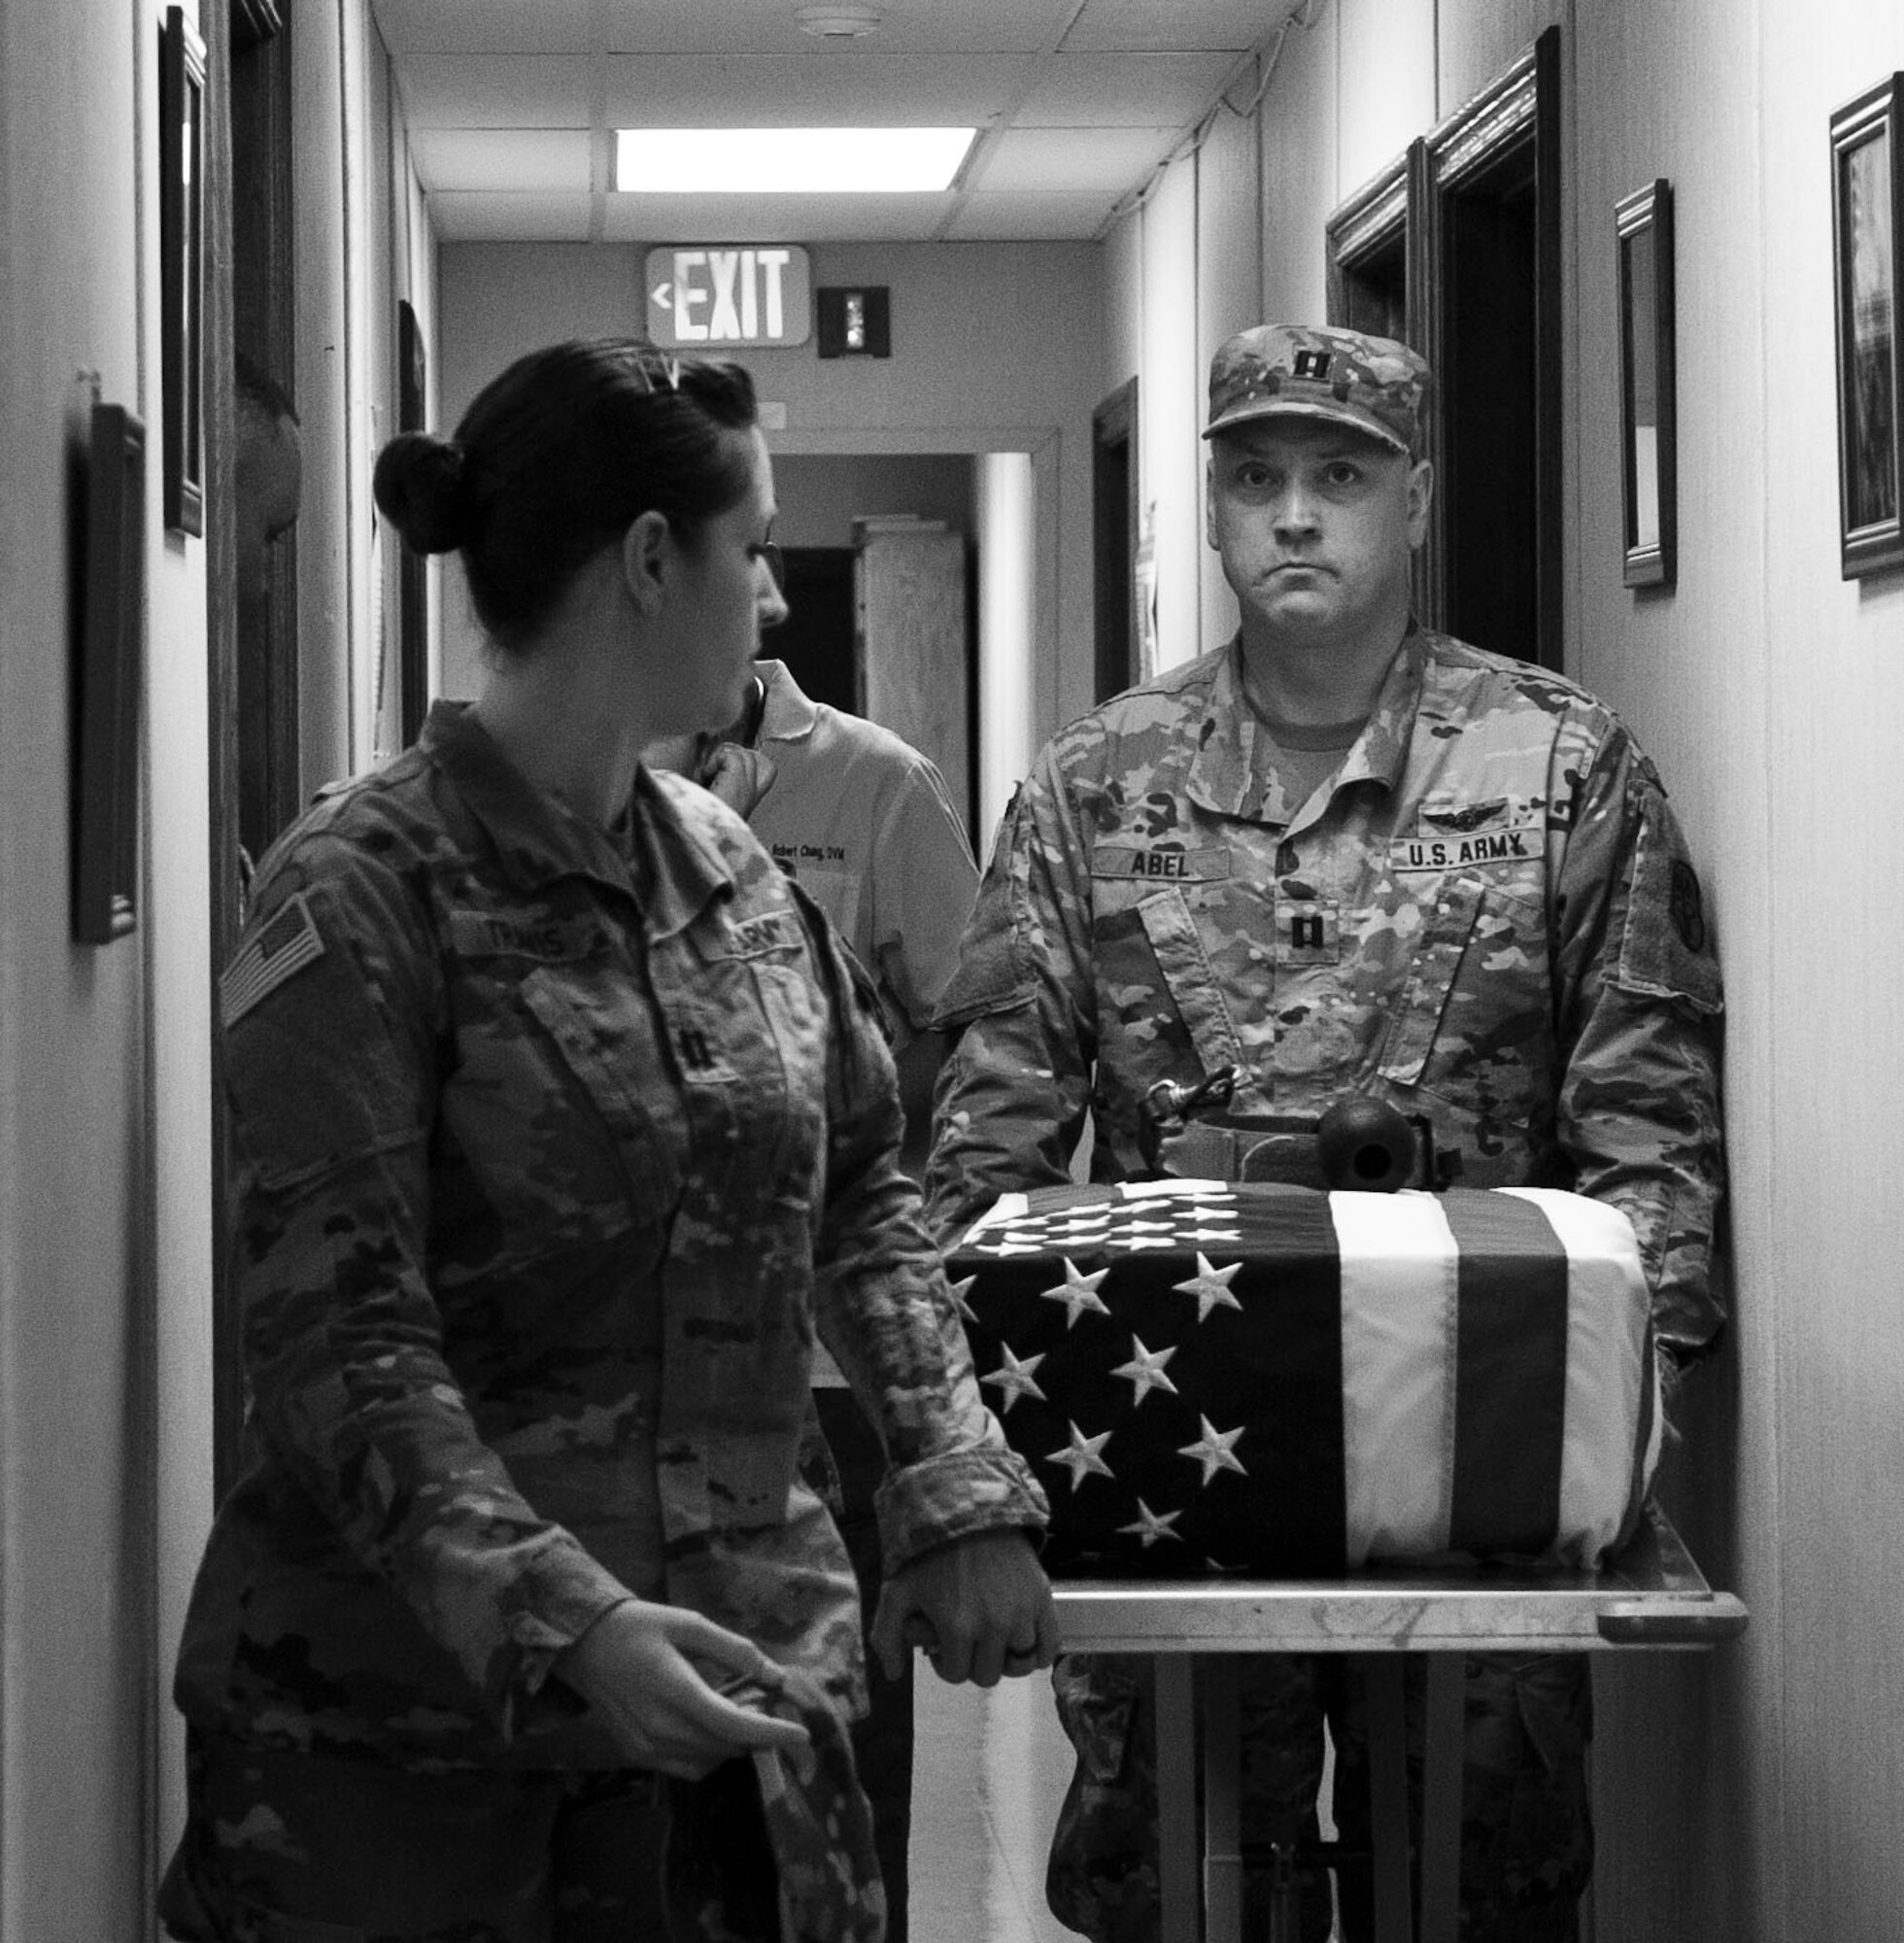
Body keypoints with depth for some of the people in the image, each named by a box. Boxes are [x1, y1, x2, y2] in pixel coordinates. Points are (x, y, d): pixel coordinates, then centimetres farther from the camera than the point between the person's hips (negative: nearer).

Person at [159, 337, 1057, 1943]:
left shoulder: (733, 870, 9)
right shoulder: (363, 894, -11)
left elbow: (861, 1196, 18)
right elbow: (336, 1333, -17)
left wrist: (962, 1492, 3)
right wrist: (562, 1625, -29)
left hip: (735, 1688, 6)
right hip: (402, 1727, -6)